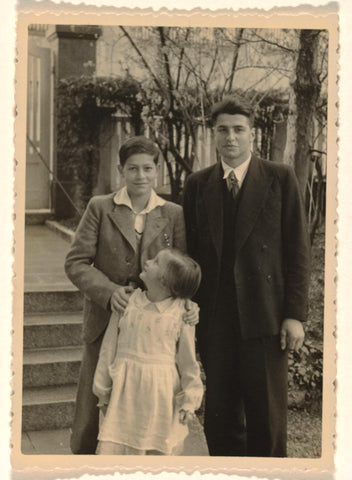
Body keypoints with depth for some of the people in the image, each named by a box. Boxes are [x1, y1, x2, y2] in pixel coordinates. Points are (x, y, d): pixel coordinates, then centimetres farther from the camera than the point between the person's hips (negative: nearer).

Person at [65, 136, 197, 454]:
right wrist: (108, 291, -18)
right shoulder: (100, 208, 2)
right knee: (92, 412, 7)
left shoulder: (174, 214, 5)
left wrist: (190, 302, -16)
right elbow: (76, 263, -2)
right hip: (106, 324, 0)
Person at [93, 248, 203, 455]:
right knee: (114, 446, 1)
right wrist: (103, 390, 8)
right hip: (126, 388, 2)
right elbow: (109, 347, 6)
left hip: (160, 392, -2)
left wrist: (189, 401, 0)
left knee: (159, 449, 8)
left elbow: (188, 361, 0)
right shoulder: (127, 302, -1)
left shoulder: (180, 313, -7)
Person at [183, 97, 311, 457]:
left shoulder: (280, 178, 1)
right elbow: (190, 251, 10)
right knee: (219, 420, 10)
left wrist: (295, 314, -7)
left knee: (267, 419, 4)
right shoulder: (197, 184, 9)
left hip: (264, 317, -2)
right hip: (214, 319, 3)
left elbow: (297, 250, -1)